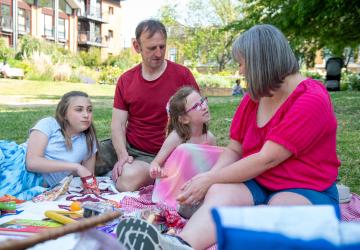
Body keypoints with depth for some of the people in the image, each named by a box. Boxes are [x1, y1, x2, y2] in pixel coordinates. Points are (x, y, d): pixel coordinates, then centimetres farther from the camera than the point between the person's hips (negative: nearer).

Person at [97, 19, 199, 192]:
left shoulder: (182, 75, -6)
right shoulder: (125, 80, 5)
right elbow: (118, 124, 2)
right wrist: (122, 155, -16)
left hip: (159, 156, -4)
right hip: (127, 147, 4)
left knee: (130, 177, -32)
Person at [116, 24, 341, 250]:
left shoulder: (312, 100, -15)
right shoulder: (253, 98, 9)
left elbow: (267, 159, -21)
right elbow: (234, 150, 8)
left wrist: (209, 180, -16)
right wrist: (207, 178, -12)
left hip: (308, 193, -5)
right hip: (256, 184, 5)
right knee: (220, 191, -27)